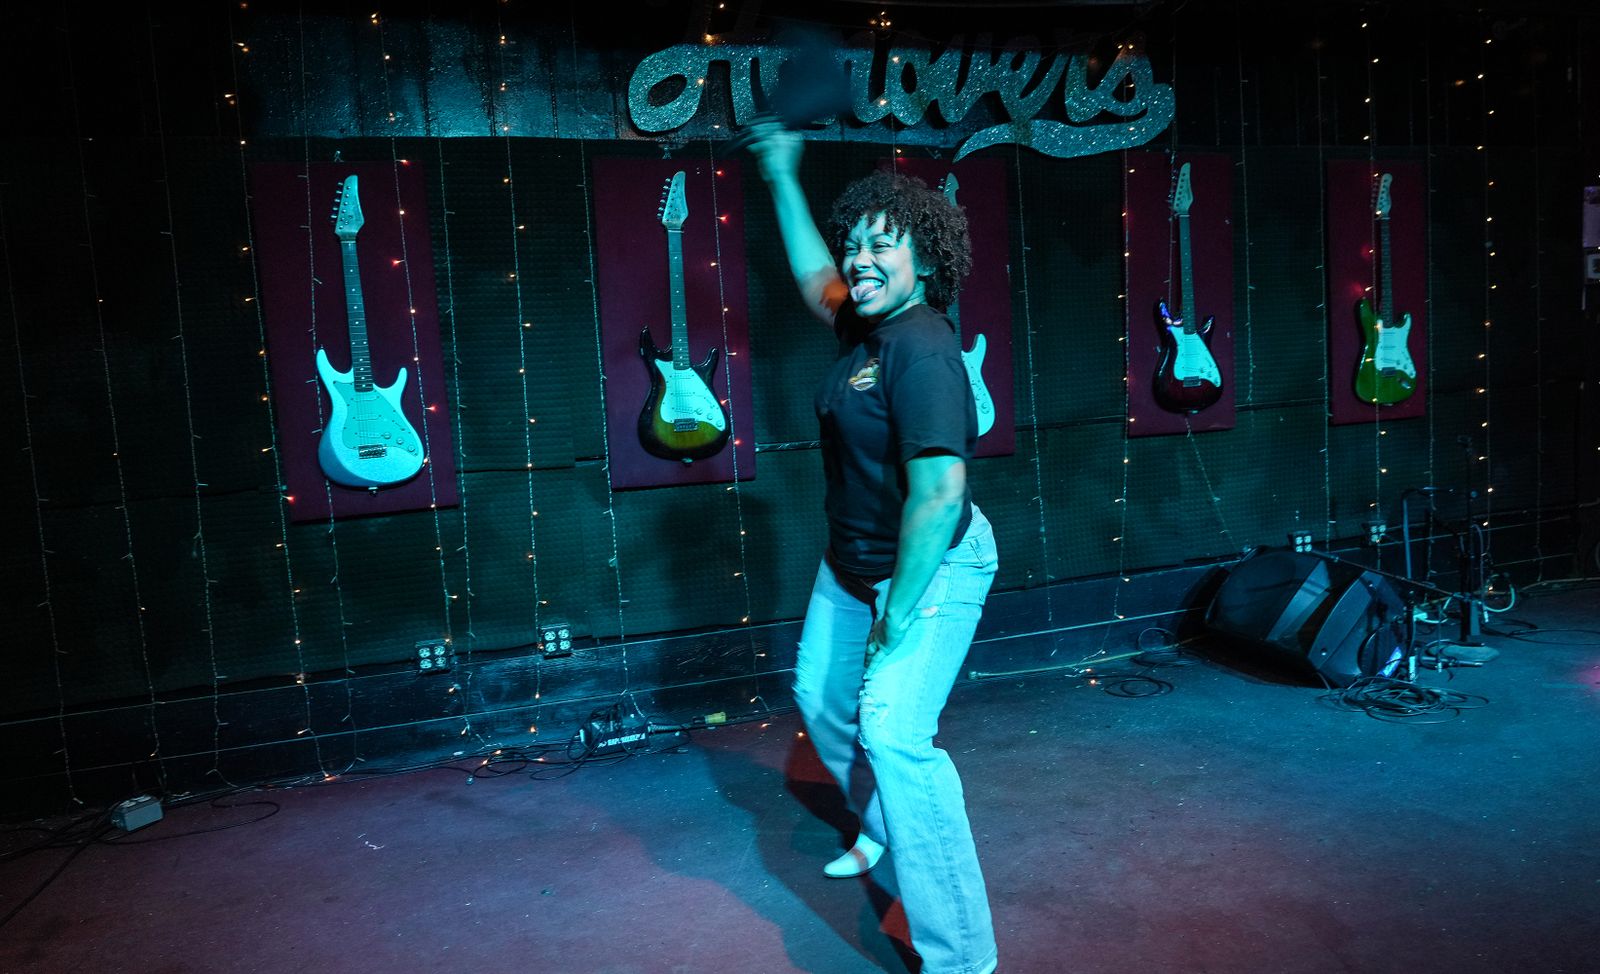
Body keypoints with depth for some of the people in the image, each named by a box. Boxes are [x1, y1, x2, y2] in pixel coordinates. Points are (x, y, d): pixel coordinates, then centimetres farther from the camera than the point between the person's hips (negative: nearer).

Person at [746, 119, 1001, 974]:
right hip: (852, 565, 10)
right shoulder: (865, 326, 2)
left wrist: (897, 617, -25)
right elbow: (812, 274, 24)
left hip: (932, 570, -10)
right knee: (821, 696, 24)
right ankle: (885, 829, 49)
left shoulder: (921, 351, -26)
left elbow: (939, 494, -31)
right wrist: (781, 178, 28)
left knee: (893, 732, -22)